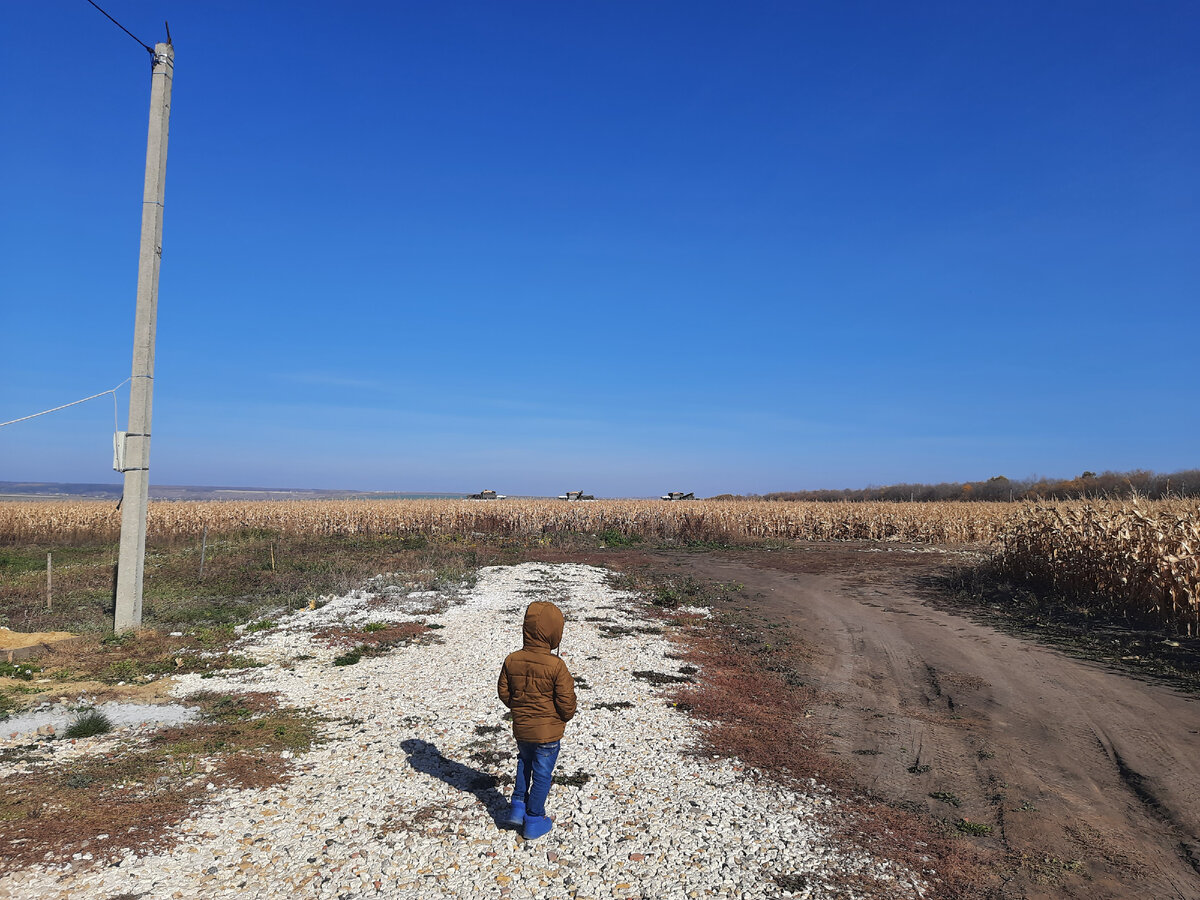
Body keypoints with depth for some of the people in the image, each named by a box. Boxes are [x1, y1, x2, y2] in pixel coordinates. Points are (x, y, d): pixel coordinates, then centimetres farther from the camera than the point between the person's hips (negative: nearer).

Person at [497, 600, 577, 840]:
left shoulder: (511, 660, -9)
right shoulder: (556, 665, -23)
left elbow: (503, 691, 2)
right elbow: (566, 699, -16)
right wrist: (566, 717, 5)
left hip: (520, 727, 5)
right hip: (548, 731, -4)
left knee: (524, 764, 29)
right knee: (542, 775, 12)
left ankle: (518, 808, 34)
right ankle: (534, 821, 23)